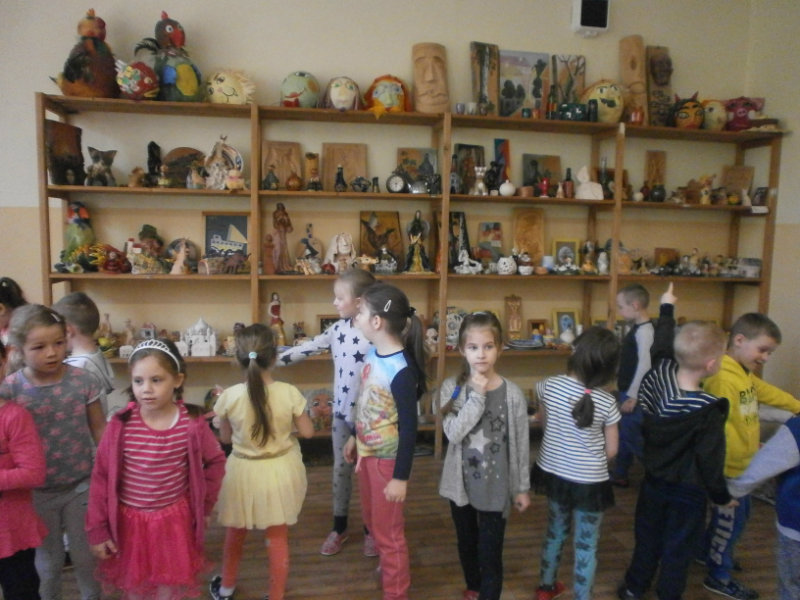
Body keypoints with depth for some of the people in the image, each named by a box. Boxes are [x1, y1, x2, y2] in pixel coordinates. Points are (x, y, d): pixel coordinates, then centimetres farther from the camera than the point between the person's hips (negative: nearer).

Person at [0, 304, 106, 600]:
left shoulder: (84, 381, -13)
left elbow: (99, 429, -4)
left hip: (81, 486, 0)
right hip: (38, 491, 0)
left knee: (84, 554, 17)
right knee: (48, 557, 20)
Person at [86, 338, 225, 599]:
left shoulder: (192, 425, -14)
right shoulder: (120, 425, -14)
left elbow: (215, 461, 2)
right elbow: (101, 477, -7)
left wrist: (203, 503, 0)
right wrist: (97, 529, -5)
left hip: (173, 522, 0)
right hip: (129, 522, 1)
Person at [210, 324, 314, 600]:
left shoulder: (229, 396, -19)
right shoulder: (290, 393, -19)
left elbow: (225, 438, -3)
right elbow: (307, 431, -6)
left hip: (243, 471, 1)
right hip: (280, 470, 0)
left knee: (235, 532, 26)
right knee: (278, 538, 16)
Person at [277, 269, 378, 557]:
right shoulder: (338, 329, 1)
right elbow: (310, 347, 6)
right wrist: (275, 359, 3)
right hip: (342, 410, 6)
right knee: (341, 469, 17)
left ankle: (371, 530, 31)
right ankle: (339, 528, 34)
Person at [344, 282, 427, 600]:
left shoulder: (401, 371, -29)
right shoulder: (373, 352, -5)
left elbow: (409, 428, -23)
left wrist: (401, 476, -17)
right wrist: (355, 437, 19)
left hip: (388, 458, -8)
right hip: (367, 451, 8)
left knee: (388, 530, 11)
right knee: (372, 520, 26)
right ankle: (389, 567, 52)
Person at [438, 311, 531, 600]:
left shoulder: (513, 394, -12)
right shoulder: (451, 388, -10)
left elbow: (521, 444, -4)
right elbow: (453, 433, -22)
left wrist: (522, 487, 2)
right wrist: (477, 396, -26)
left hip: (496, 485, -2)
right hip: (461, 483, 3)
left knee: (490, 553, 6)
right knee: (466, 544, 23)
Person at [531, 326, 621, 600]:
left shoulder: (549, 386, -13)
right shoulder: (607, 402, -18)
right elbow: (611, 450, -7)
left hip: (553, 473, 4)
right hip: (590, 482, -4)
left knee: (555, 531, 25)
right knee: (587, 545, 14)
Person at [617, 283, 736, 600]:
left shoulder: (662, 373, -16)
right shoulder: (709, 410, -28)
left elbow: (661, 347, 6)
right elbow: (710, 460, -20)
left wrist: (667, 308, 21)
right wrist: (723, 496, -2)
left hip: (654, 480, 5)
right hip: (689, 491, -5)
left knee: (647, 538, 23)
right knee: (678, 549, 14)